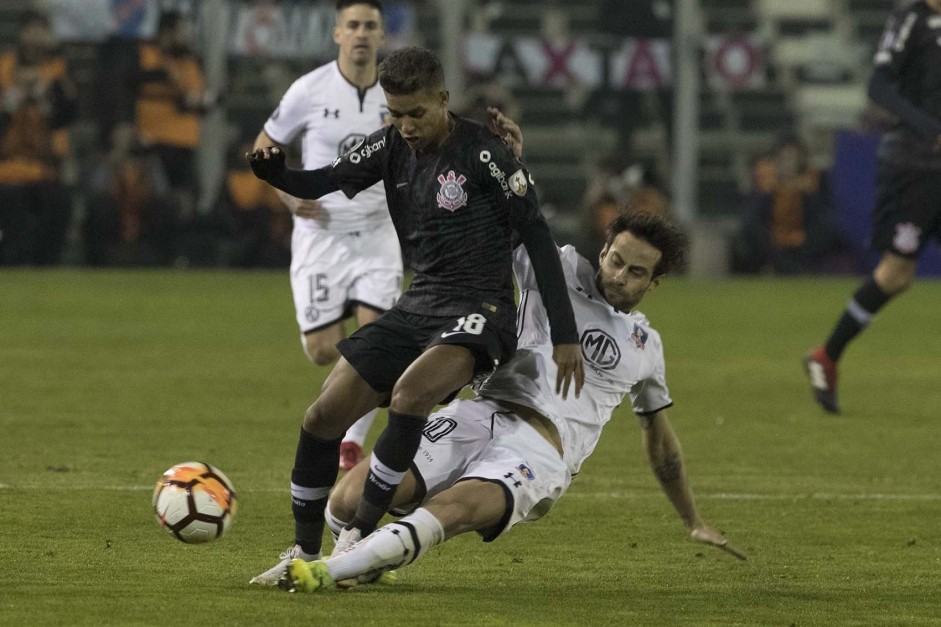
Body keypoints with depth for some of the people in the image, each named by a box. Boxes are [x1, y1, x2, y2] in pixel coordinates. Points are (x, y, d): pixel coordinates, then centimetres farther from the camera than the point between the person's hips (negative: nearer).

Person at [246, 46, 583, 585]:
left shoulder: (482, 152, -13)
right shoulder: (392, 147, 5)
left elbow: (537, 237, -11)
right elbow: (322, 183, 2)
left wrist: (565, 336, -14)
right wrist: (275, 173, -23)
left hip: (482, 309, -7)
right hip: (420, 304, 7)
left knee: (411, 390, -35)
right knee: (324, 416, -3)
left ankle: (361, 535, -25)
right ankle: (305, 552, 13)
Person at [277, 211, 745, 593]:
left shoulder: (645, 347, 22)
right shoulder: (561, 269, 16)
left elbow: (660, 439, 34)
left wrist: (693, 523, 40)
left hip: (540, 452, -1)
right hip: (483, 416, 1)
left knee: (453, 508, -36)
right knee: (350, 499, -22)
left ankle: (326, 572, -45)